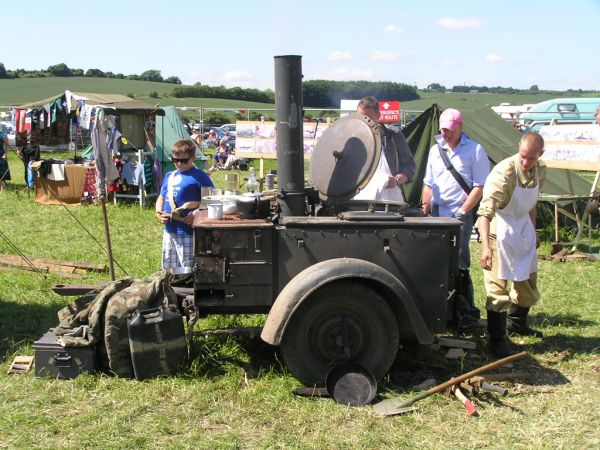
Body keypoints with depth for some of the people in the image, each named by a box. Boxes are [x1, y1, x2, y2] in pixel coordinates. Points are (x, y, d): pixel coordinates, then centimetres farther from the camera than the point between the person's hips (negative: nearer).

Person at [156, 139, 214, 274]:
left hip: (187, 232, -7)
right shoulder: (169, 176, 14)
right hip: (169, 231, 7)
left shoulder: (199, 177, -8)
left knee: (186, 271, -4)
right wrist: (159, 212, 4)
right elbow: (161, 198, 23)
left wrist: (197, 212, -20)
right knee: (169, 270, 17)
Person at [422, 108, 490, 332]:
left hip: (460, 216, -6)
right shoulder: (435, 150, 14)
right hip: (437, 215, 6)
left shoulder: (474, 150, -3)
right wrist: (425, 211, 11)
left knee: (459, 267, -9)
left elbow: (480, 186, -7)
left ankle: (466, 316, 0)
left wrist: (462, 212, -13)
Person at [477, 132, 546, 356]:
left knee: (528, 280, 19)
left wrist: (533, 232, 21)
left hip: (523, 225, 8)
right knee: (498, 285, -8)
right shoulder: (504, 172, -27)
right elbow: (486, 210, -36)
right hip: (500, 227, -8)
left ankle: (516, 323, 42)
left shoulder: (540, 171, -3)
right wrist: (486, 246, -45)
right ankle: (496, 340, 2)